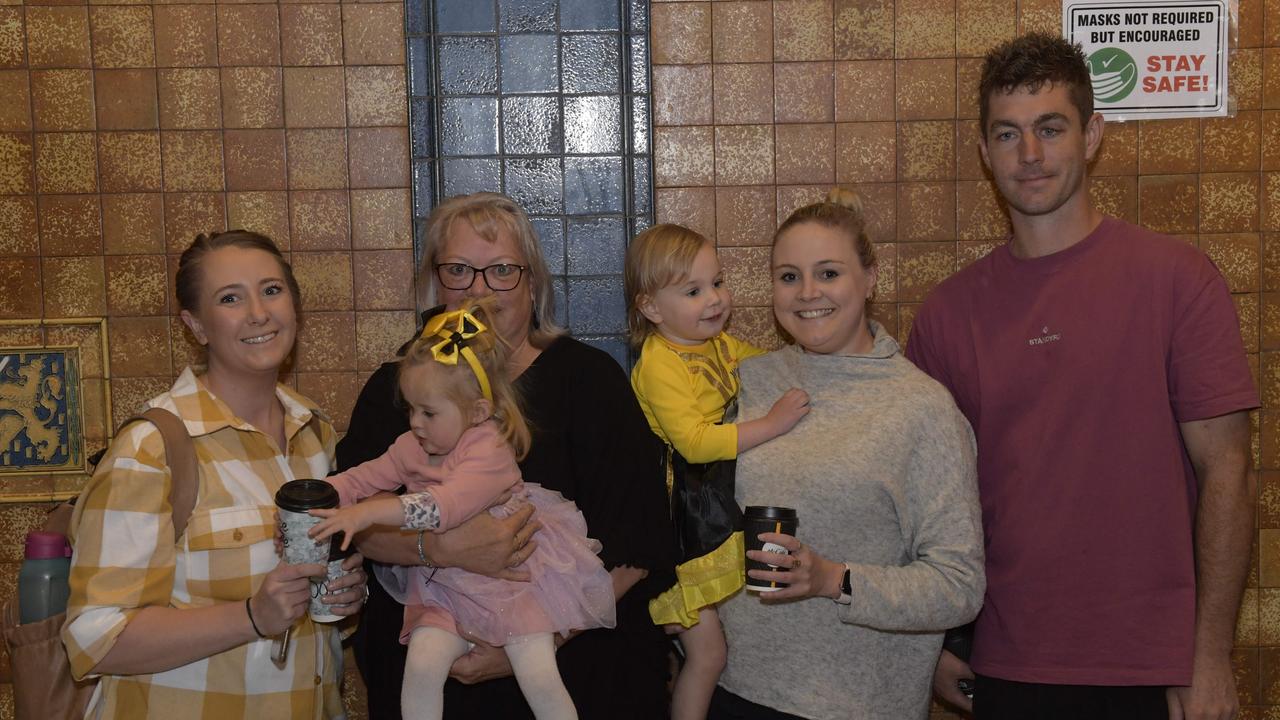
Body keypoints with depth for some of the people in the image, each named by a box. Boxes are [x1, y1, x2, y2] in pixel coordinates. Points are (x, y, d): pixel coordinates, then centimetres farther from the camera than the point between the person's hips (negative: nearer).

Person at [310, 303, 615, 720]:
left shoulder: (491, 451, -22)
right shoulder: (413, 446, 2)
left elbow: (445, 505, -36)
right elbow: (365, 478, 4)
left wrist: (366, 514, -43)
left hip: (512, 579, -5)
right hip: (446, 586, 6)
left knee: (540, 679, -15)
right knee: (421, 663, -18)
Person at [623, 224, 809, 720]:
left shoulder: (721, 344, 7)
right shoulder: (659, 365, -19)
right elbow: (693, 441, -29)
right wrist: (771, 425, -30)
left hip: (728, 512, 8)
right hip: (689, 527, -8)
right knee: (708, 651, -5)